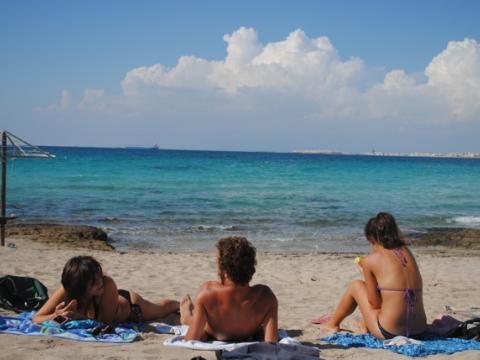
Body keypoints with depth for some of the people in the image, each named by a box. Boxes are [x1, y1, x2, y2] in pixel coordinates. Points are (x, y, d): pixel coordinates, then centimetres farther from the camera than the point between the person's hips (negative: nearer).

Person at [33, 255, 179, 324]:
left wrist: (80, 316, -50)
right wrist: (56, 316, -55)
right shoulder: (67, 291, -40)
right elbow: (36, 318, -35)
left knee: (163, 307, 32)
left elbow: (107, 320, -41)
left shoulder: (107, 284, -48)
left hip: (130, 303, -3)